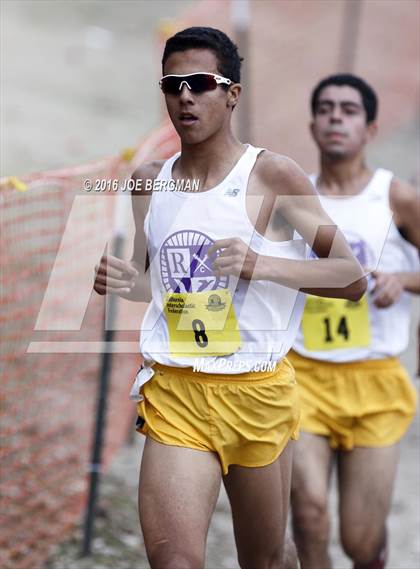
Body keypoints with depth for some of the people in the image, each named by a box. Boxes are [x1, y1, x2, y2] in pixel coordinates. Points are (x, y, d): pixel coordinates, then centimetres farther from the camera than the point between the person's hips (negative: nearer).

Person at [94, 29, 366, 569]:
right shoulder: (148, 180, 8)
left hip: (257, 389, -2)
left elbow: (353, 278, -6)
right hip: (173, 389, 2)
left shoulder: (272, 175, -5)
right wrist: (122, 281, -2)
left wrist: (262, 264, -21)